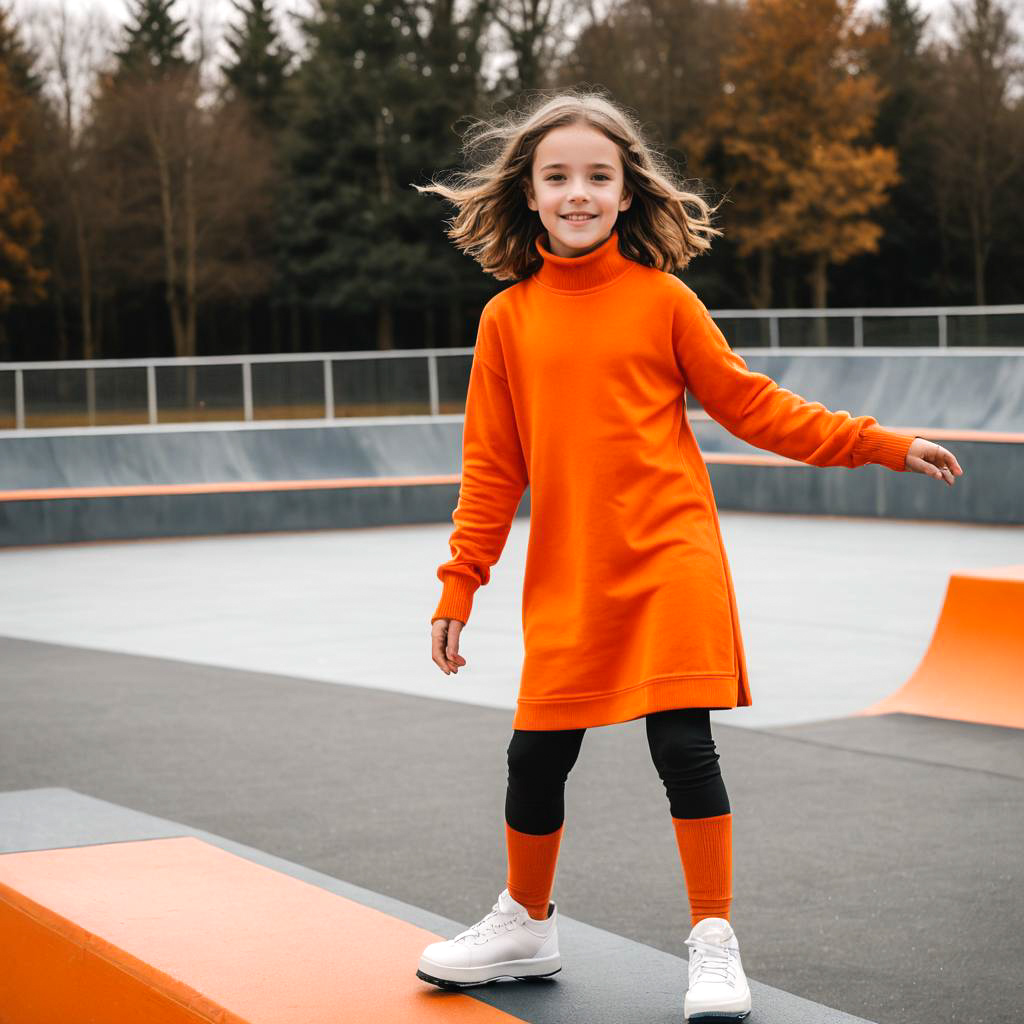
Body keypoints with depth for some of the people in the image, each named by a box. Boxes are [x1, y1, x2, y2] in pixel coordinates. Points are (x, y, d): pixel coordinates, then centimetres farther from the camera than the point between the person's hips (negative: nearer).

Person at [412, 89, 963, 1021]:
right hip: (565, 578, 2)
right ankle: (527, 925, 30)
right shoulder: (508, 318, 3)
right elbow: (493, 464, 7)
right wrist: (459, 587, 5)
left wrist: (882, 445, 1)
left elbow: (749, 404, 4)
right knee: (535, 758, 6)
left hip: (669, 562, -2)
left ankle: (714, 945, 9)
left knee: (684, 746, -6)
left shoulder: (661, 298, -1)